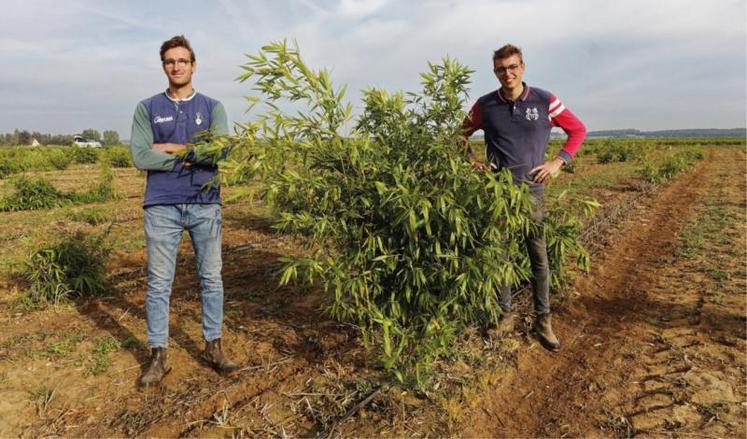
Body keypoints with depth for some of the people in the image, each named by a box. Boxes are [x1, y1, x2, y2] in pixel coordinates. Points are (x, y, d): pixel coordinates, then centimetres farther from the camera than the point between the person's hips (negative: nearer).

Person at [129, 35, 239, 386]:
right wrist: (191, 155, -8)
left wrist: (172, 148, -7)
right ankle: (159, 356, 18)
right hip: (161, 207, 0)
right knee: (159, 284, 4)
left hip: (205, 204, 1)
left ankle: (213, 348, 22)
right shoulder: (147, 109, 8)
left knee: (212, 278, 7)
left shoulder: (212, 107, 7)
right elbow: (140, 157, -5)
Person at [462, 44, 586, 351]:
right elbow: (462, 134, 17)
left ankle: (543, 320, 16)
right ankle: (506, 314, 22)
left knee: (539, 256, 4)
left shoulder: (545, 101, -1)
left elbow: (578, 130, 9)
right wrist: (473, 160, 1)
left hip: (532, 189, -1)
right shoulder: (485, 106, 2)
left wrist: (558, 162, -3)